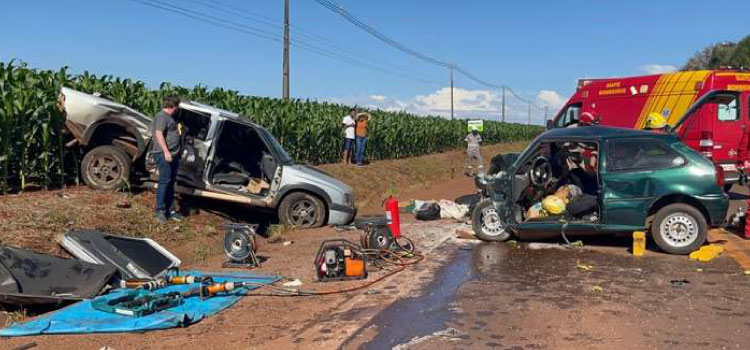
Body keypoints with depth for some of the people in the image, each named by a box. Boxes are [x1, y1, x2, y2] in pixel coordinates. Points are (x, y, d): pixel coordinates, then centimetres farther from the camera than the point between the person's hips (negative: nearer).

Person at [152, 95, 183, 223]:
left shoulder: (169, 117, 21)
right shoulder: (162, 116, -10)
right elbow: (158, 134, -20)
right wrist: (166, 151, -25)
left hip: (173, 155, 10)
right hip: (164, 154, -10)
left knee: (171, 183, 11)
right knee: (164, 181, -10)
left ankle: (169, 210, 16)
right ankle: (160, 211, -7)